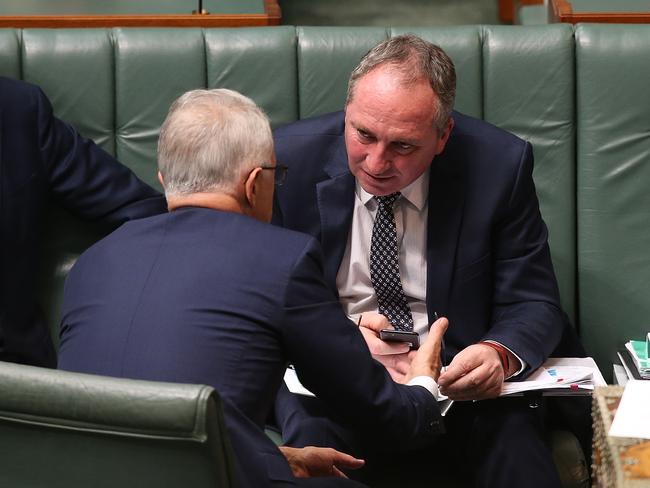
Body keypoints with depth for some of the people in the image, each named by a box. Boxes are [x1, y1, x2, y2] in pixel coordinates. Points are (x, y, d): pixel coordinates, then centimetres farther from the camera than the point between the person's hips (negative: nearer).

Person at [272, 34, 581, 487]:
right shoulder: (290, 158, -8)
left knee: (516, 441, -28)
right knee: (309, 434, -33)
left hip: (457, 378, 1)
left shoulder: (499, 165, -8)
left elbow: (535, 305, -2)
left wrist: (500, 354, -26)